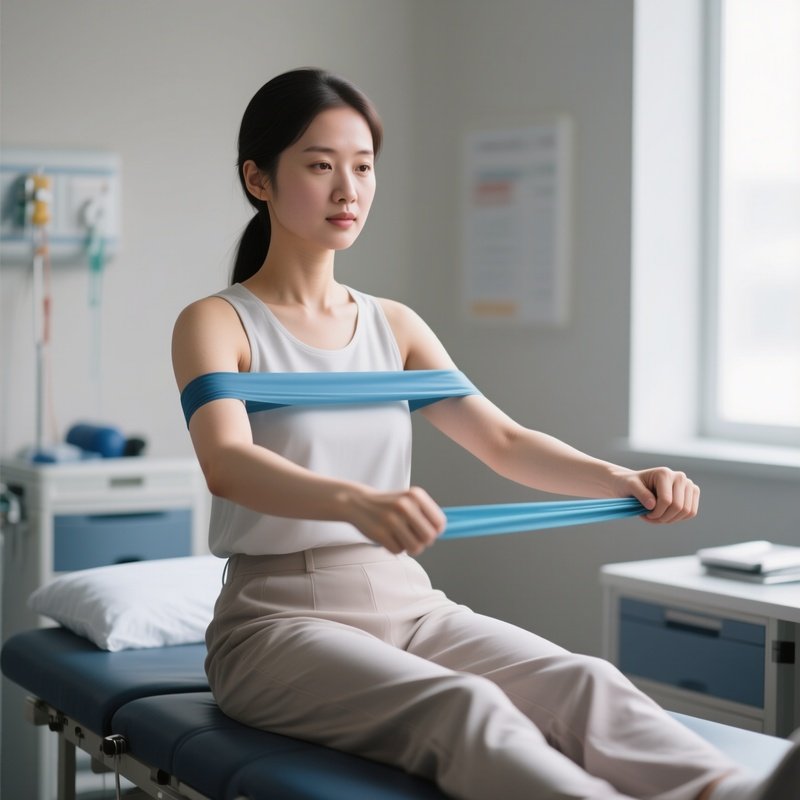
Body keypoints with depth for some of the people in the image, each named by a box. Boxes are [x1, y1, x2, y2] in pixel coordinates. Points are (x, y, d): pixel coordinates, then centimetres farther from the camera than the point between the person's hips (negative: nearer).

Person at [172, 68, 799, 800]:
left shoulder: (395, 326, 15)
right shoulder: (217, 324, -3)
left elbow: (503, 441, 5)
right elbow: (227, 463, -23)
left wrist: (619, 478, -16)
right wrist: (358, 503, -44)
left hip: (407, 606, 5)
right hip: (279, 620, -4)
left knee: (584, 681, -27)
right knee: (461, 706, -36)